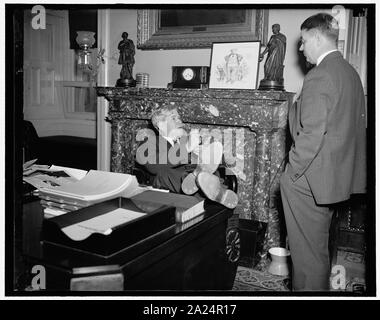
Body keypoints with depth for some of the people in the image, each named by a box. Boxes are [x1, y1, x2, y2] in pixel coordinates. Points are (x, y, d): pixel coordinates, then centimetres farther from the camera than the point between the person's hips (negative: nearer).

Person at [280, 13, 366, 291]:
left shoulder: (319, 77, -18)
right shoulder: (350, 72, 11)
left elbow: (312, 135, -24)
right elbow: (357, 126, 16)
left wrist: (292, 172, -13)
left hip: (311, 181, -10)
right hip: (338, 175, 10)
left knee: (308, 251, 3)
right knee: (319, 248, 23)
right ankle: (319, 287, 38)